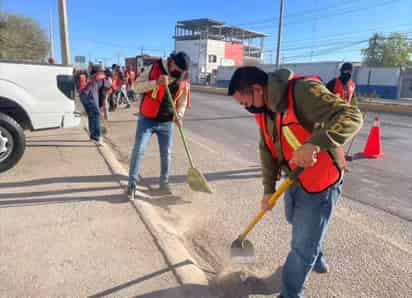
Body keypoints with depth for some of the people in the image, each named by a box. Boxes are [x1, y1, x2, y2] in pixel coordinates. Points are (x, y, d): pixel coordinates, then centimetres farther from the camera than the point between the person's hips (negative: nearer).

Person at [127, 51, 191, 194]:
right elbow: (136, 86, -13)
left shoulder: (184, 80, -3)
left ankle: (164, 181, 26)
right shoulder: (155, 68, -11)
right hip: (147, 119, -2)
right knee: (138, 150, -3)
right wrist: (156, 82, -28)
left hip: (167, 122, 3)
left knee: (166, 153, 8)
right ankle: (132, 181, 12)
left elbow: (182, 102, 5)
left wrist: (179, 115, -15)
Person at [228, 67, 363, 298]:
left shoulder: (304, 91, -28)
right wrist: (268, 189, 6)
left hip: (321, 183, -9)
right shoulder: (265, 108, -1)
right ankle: (318, 261, 60)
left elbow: (351, 117, -35)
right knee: (297, 223, 30)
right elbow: (267, 150, 6)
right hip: (294, 179, 9)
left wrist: (314, 143, -51)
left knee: (303, 245, 4)